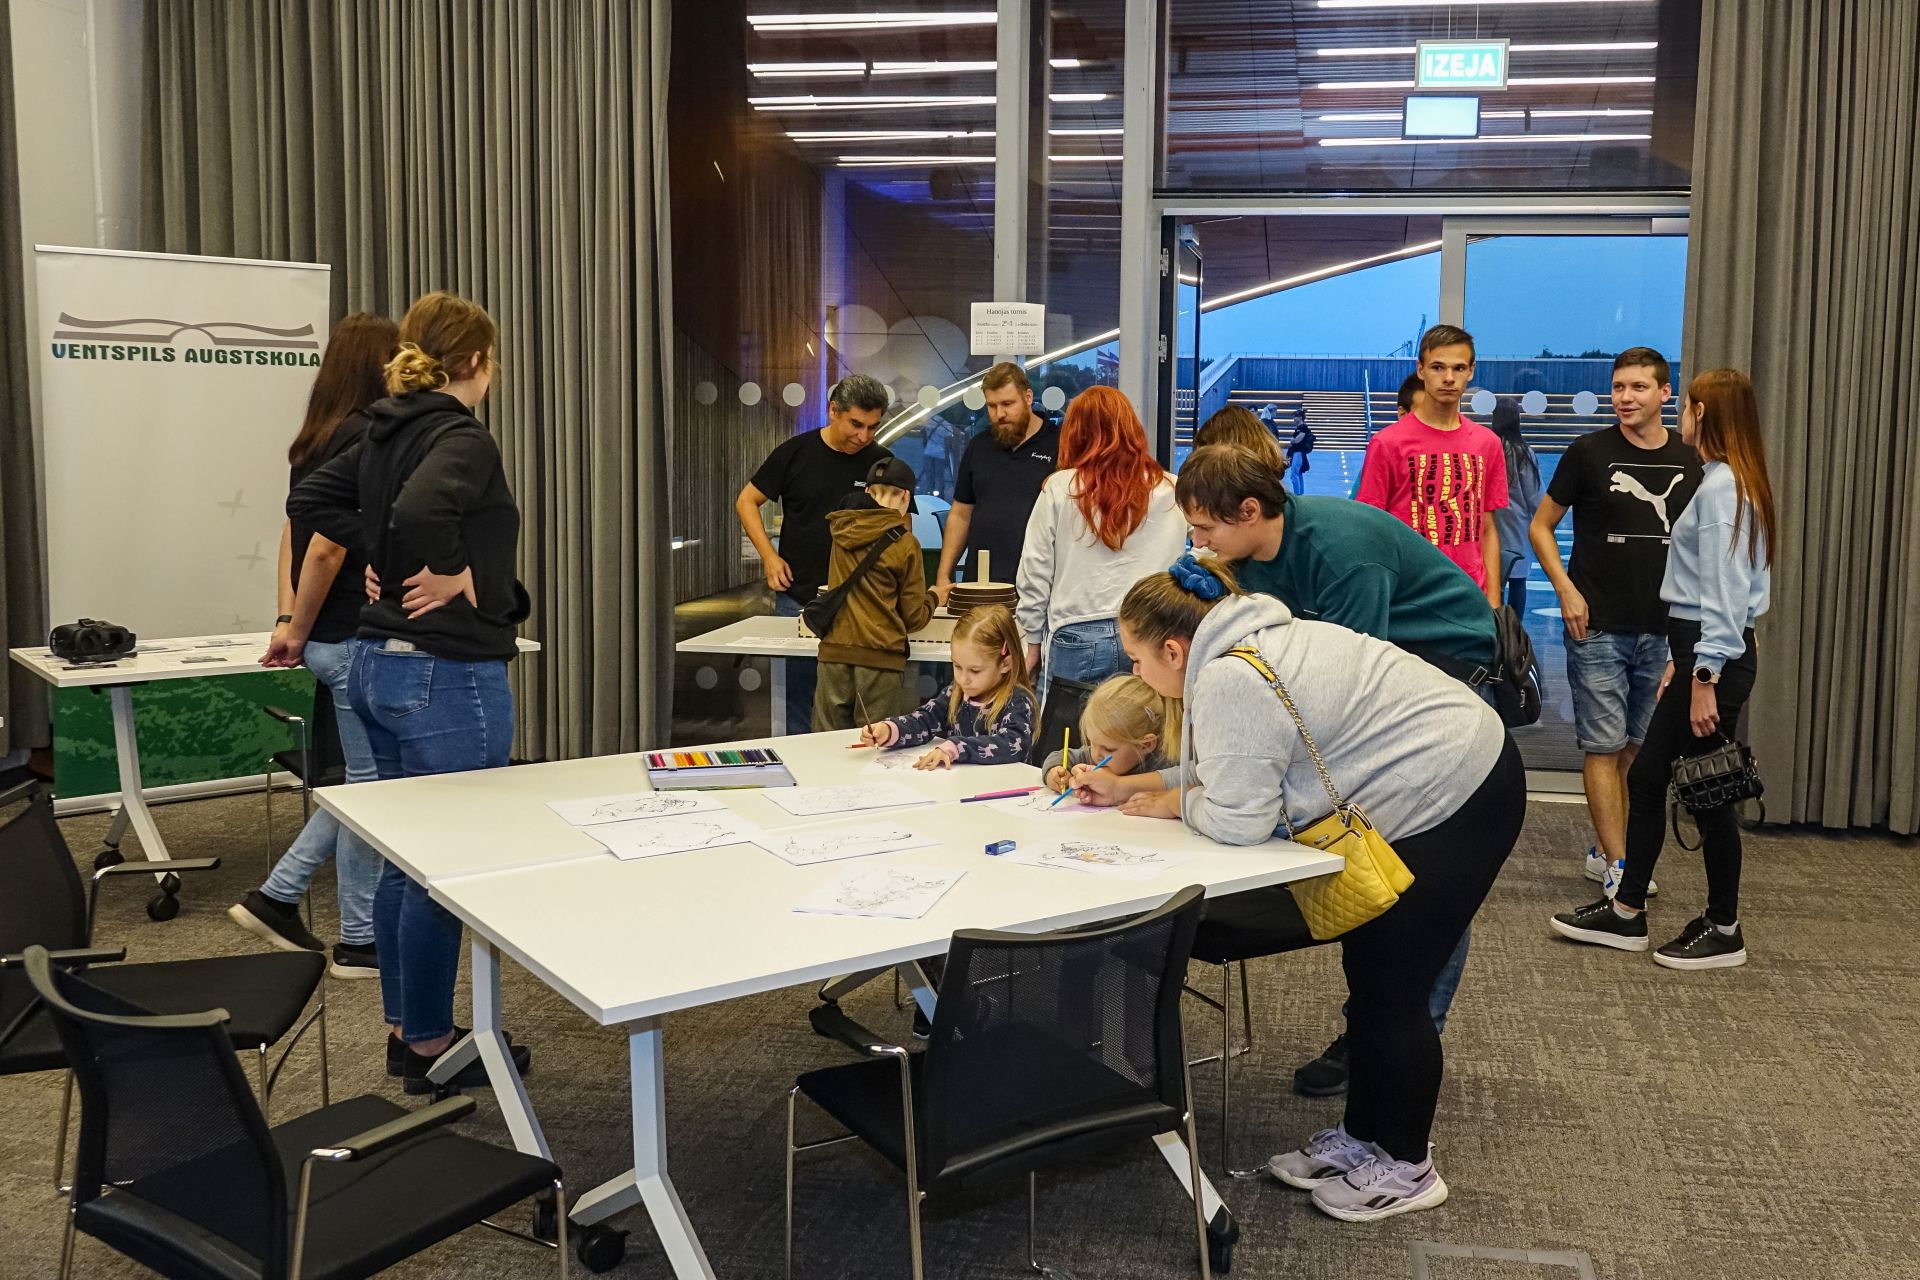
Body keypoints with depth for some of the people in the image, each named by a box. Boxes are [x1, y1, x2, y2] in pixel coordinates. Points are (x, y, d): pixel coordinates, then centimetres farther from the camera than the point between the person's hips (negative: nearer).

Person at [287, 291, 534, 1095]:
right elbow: (422, 510, -35)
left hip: (379, 661, 10)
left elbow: (308, 500, 17)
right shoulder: (462, 438, -17)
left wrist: (379, 551, 11)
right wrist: (455, 573, -19)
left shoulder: (384, 434, 10)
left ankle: (404, 1028, 30)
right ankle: (429, 1045, 15)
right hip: (447, 674, -9)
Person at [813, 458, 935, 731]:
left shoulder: (841, 529, 7)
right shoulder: (905, 544, -5)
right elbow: (913, 618, 0)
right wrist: (933, 597, 19)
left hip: (834, 652, 4)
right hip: (880, 657, -4)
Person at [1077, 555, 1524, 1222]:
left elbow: (1236, 820, -23)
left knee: (1390, 991, 1)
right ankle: (1363, 1136, 30)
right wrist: (1129, 786, 13)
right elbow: (1225, 766, 17)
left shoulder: (1230, 682, -26)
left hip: (1455, 802, -10)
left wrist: (1173, 805, -4)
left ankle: (1404, 1167, 20)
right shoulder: (1245, 642, 5)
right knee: (1367, 972, 16)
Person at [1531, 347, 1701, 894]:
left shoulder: (1690, 461, 7)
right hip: (1598, 627, -4)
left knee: (1635, 746, 11)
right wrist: (1567, 591, -10)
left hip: (1662, 631, 4)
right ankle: (1618, 864, 3)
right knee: (1604, 746, -2)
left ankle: (1604, 850, 23)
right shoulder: (1589, 452, -3)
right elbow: (1540, 526, 2)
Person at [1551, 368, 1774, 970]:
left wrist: (1705, 677, -21)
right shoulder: (1724, 481, 15)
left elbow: (1725, 592, -20)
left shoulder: (1722, 486, -15)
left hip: (1715, 657, -10)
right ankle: (1626, 913, 20)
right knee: (1646, 777, 12)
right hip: (1701, 650, 10)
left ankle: (1723, 931, 14)